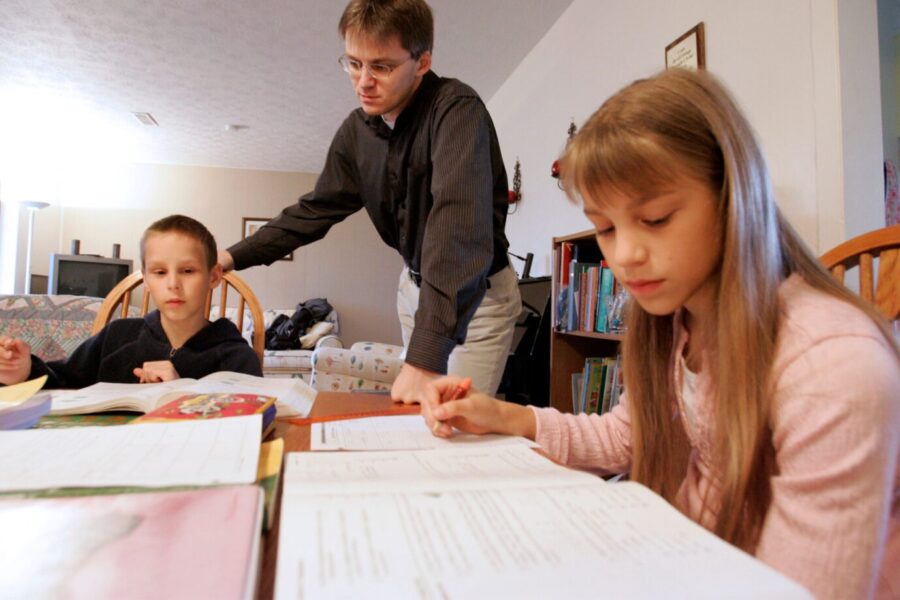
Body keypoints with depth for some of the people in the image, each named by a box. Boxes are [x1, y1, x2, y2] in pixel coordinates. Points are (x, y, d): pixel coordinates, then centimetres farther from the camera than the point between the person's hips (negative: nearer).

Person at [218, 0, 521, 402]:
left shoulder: (456, 109, -25)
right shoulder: (357, 130, -4)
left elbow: (459, 222, -37)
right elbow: (318, 206, 8)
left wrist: (426, 355, -43)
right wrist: (236, 255, -4)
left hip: (478, 293, -5)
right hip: (417, 284, 6)